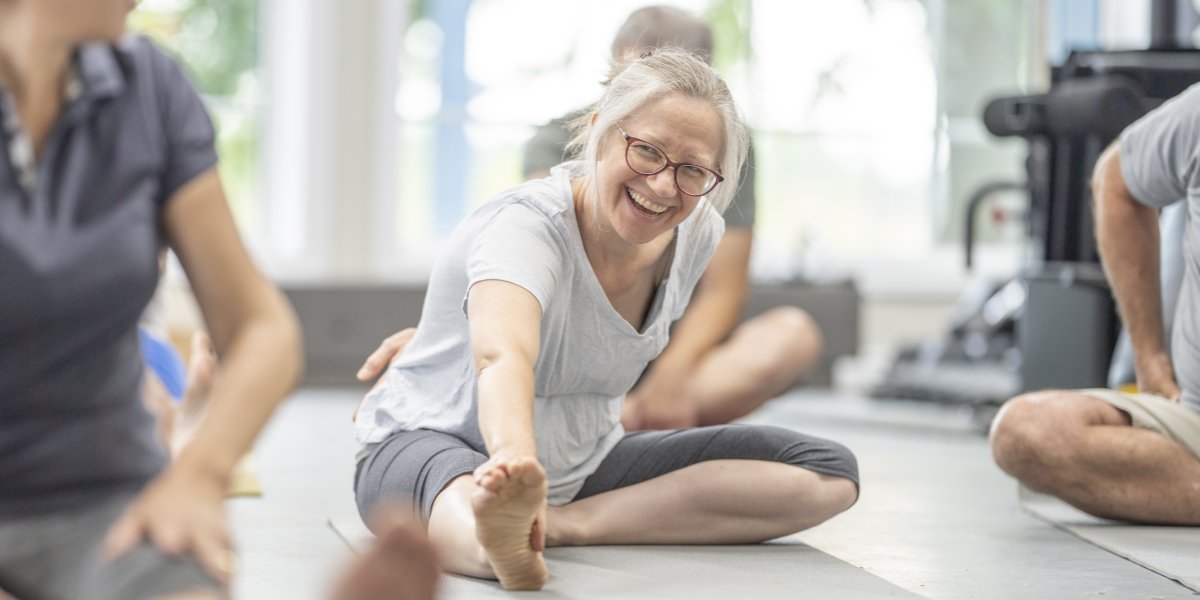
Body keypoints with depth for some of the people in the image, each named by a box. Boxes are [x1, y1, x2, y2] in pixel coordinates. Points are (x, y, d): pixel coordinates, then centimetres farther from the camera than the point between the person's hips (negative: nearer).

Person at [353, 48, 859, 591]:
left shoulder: (696, 233, -5)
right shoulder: (527, 226, -26)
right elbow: (502, 355, -49)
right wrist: (515, 455, -71)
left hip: (582, 468, 7)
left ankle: (568, 523, -24)